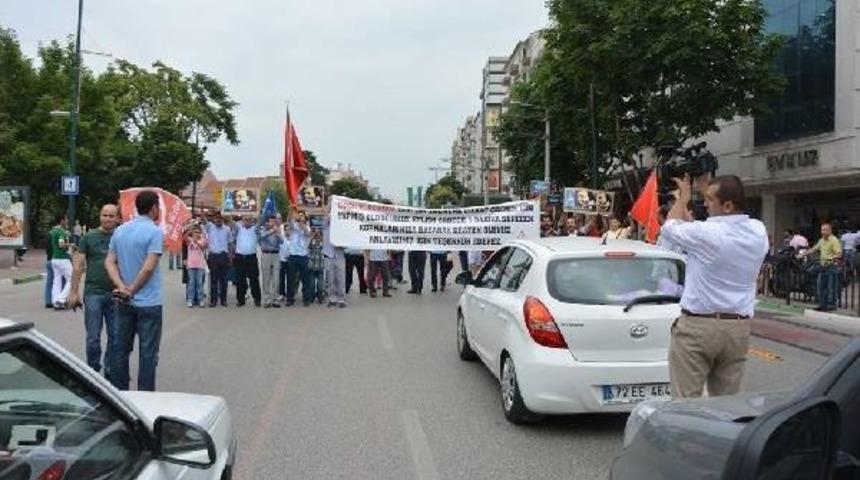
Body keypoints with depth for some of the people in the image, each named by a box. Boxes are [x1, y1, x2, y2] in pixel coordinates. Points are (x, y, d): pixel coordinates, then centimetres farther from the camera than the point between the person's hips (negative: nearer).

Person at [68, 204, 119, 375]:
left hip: (116, 294, 1)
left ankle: (110, 370, 21)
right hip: (93, 292, -1)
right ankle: (93, 370, 20)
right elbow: (78, 266, 1)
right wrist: (74, 291, -3)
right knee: (93, 337, 4)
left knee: (116, 336, 7)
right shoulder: (88, 237, 2)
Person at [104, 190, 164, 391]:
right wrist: (132, 289, -9)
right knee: (148, 352, 2)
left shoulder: (120, 231, 8)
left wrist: (122, 287, -7)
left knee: (121, 348, 15)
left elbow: (109, 262, 3)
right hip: (149, 302, -6)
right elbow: (148, 268, -20)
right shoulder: (155, 232, -13)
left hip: (124, 303, 6)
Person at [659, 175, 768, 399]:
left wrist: (683, 197, 19)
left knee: (686, 401, -2)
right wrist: (706, 188, 28)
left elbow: (669, 227, 3)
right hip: (739, 328, 6)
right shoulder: (758, 232, 3)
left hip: (697, 326, -6)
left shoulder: (706, 233, -15)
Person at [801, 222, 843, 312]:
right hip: (823, 266, 9)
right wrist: (803, 254, 13)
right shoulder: (822, 240, 15)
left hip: (832, 267, -8)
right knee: (821, 287, 12)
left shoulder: (834, 240, -11)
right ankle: (822, 305, 20)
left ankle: (831, 305, 3)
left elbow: (839, 254, -19)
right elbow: (814, 249, 22)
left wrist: (831, 258, -34)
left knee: (831, 288, -4)